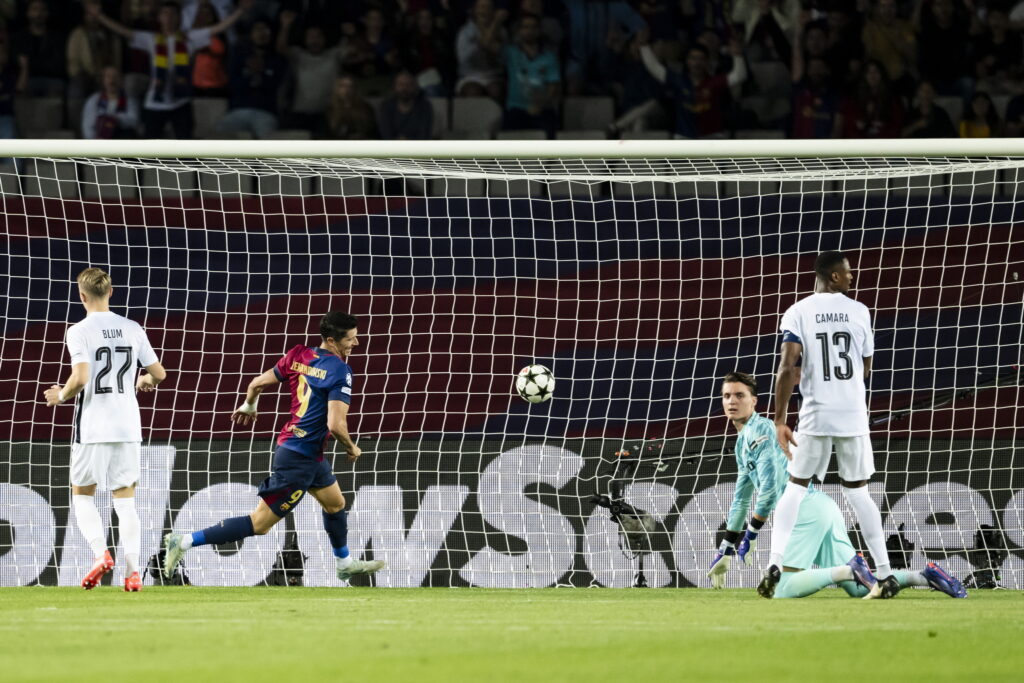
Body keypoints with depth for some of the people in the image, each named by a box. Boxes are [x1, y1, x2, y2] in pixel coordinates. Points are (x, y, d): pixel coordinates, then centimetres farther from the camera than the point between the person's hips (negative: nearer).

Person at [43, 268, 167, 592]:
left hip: (92, 428, -4)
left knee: (82, 494, 12)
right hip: (128, 427, 4)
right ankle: (133, 571, -1)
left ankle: (101, 553, -9)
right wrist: (145, 382, 32)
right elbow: (159, 373, 9)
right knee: (125, 498, 7)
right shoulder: (132, 329, 5)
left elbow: (80, 378, -20)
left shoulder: (79, 332, -9)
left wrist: (60, 396, 0)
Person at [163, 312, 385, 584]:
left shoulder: (298, 355, 3)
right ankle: (185, 541, -7)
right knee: (259, 524, -5)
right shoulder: (339, 371, -18)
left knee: (336, 504, 29)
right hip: (299, 459, -9)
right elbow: (335, 424, -25)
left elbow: (257, 383, 6)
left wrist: (248, 407, 28)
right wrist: (351, 448, -5)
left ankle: (346, 564, 49)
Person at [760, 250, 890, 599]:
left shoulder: (797, 313, -2)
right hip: (853, 414, 1)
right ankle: (884, 571, 9)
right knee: (856, 489, 13)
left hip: (815, 414, -1)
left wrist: (780, 420, -8)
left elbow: (787, 368, -12)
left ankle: (775, 562, -7)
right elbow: (865, 370, 13)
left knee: (796, 485, 10)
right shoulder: (859, 312, 4)